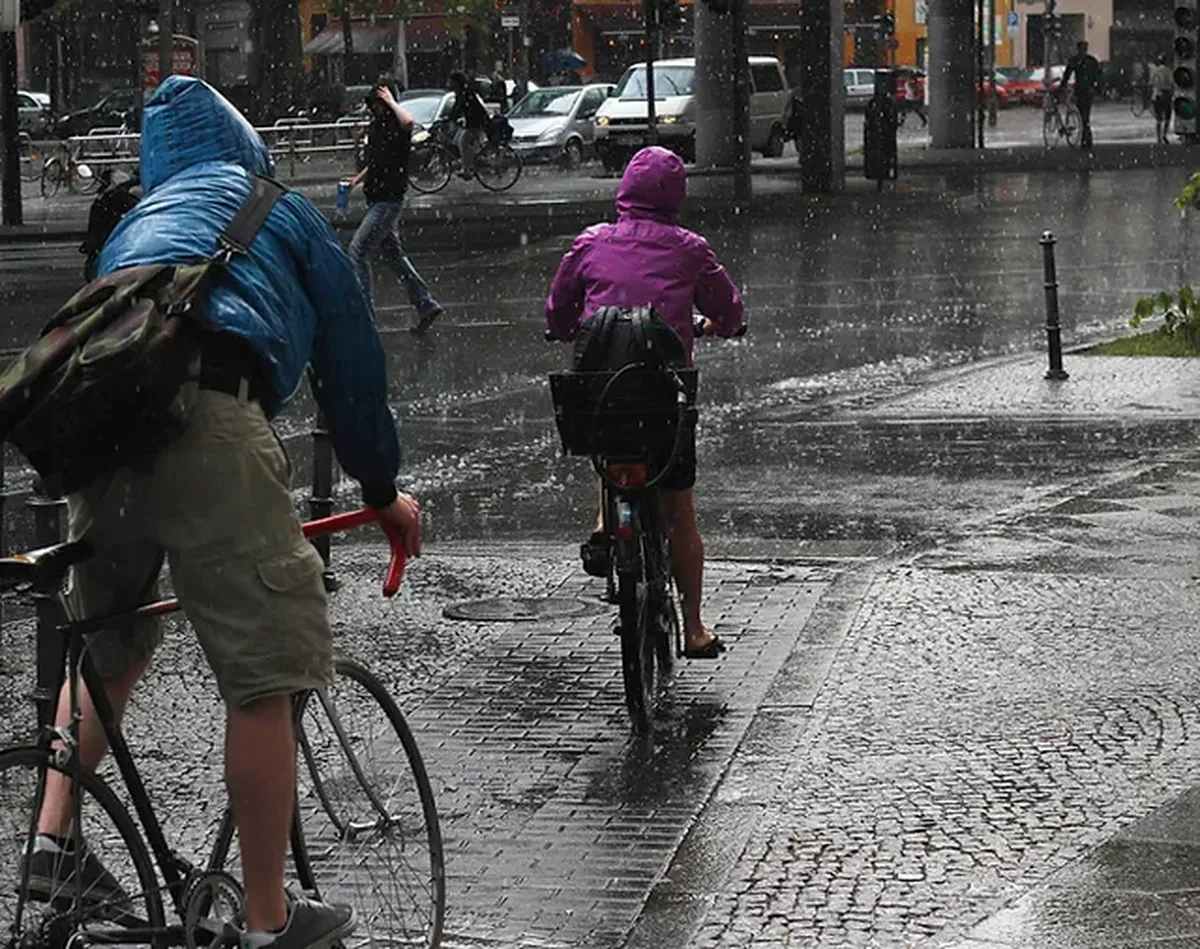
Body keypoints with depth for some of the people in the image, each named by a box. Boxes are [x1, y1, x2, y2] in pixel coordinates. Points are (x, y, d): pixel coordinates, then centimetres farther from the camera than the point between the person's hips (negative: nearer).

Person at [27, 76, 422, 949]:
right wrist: (382, 487, 32)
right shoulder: (281, 210, 24)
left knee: (105, 643, 27)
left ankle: (53, 840, 19)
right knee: (264, 673, 0)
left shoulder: (132, 228, 37)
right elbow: (350, 351, 22)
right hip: (204, 412, -6)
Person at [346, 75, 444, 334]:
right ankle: (426, 304, 21)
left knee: (358, 251, -12)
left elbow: (408, 122, -44)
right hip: (377, 199, 10)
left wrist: (391, 101, -29)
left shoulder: (395, 125, -16)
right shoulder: (376, 123, 12)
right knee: (394, 254, 15)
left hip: (389, 201, -10)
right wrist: (359, 178, 16)